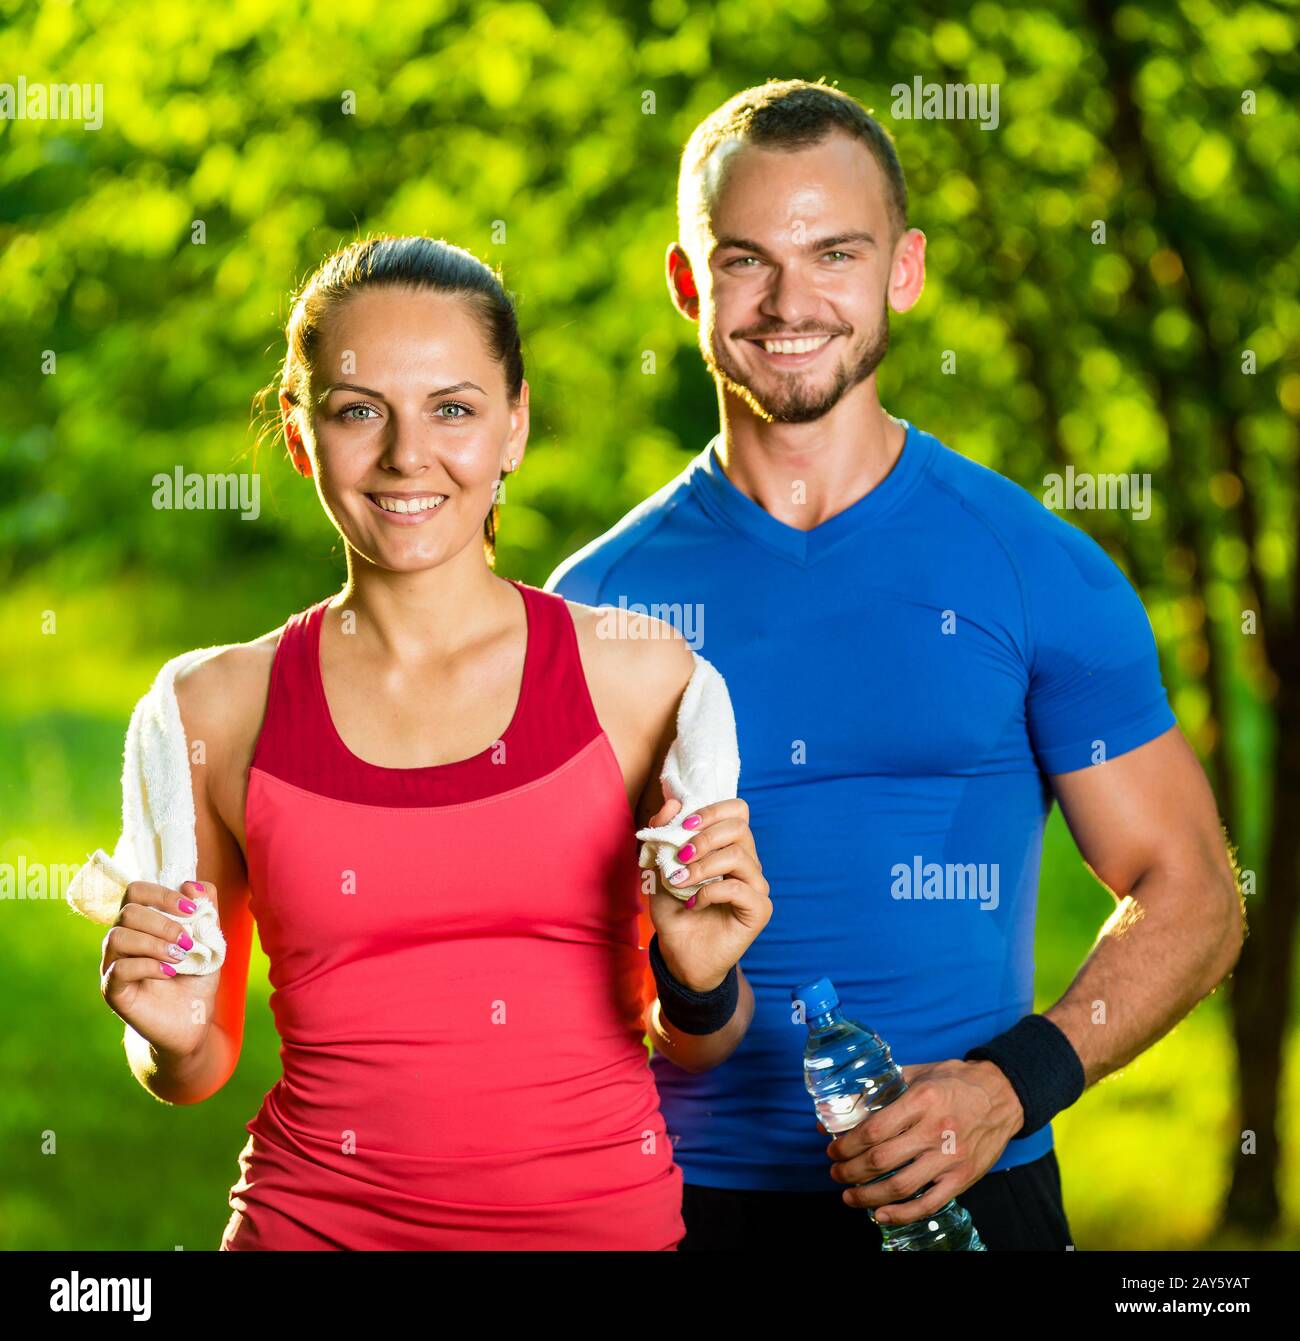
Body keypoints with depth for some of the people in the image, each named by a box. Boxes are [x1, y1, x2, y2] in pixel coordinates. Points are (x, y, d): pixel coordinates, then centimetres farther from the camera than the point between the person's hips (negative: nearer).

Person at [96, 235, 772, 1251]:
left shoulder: (639, 674, -4)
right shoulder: (218, 708, -3)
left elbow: (697, 1051, 5)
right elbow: (197, 1070, 8)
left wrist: (701, 980, -14)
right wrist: (174, 1039, -12)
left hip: (604, 1215, 0)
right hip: (319, 1221, 0)